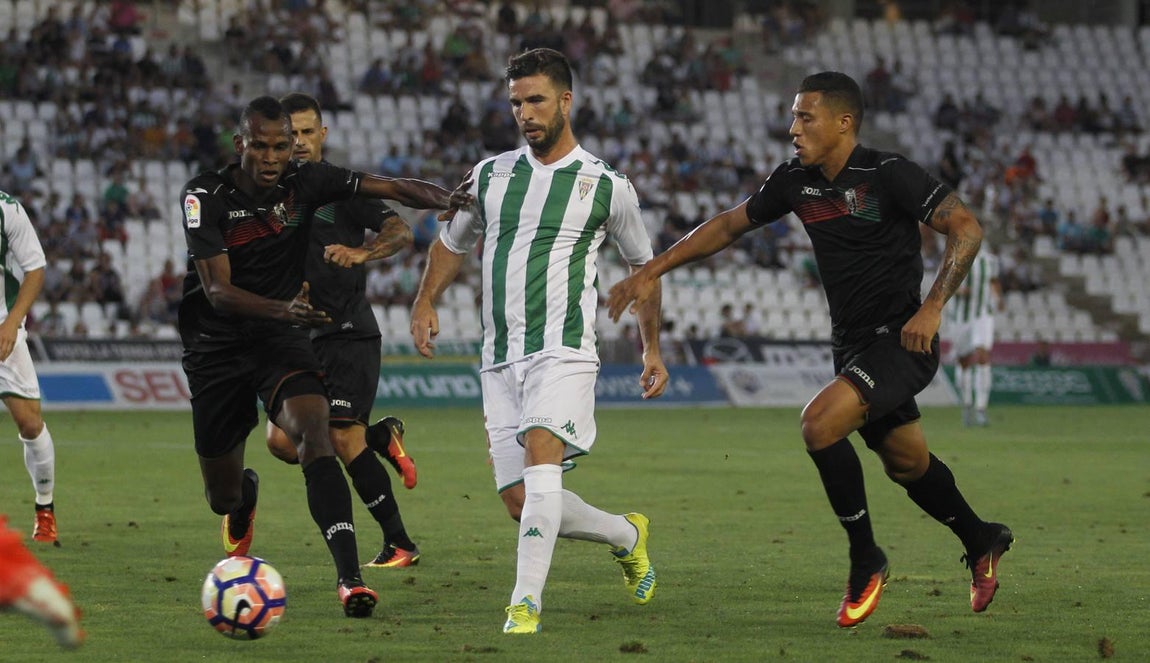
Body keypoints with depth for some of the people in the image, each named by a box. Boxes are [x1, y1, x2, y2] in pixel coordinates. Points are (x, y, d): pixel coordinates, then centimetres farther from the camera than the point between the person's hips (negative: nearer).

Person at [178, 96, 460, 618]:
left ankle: (349, 576, -37)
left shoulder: (304, 182, -7)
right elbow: (218, 291, -22)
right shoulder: (205, 196, -14)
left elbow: (393, 189, -11)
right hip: (214, 348, 0)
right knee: (223, 497, 9)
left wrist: (454, 202, -30)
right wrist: (285, 309, -39)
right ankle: (244, 495, 52)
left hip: (281, 340, 0)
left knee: (313, 436, -30)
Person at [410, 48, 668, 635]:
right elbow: (452, 243, 26)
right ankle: (627, 534, 28)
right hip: (499, 360, 5)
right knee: (520, 503, 1)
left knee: (541, 453, -30)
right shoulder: (491, 175, 12)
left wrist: (653, 350, 18)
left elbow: (644, 265, 17)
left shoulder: (606, 186, 3)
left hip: (562, 350, -5)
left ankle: (525, 603, -35)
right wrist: (425, 302, 10)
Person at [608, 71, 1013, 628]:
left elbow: (966, 228, -17)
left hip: (900, 339, -7)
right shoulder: (795, 182, 5)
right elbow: (729, 225, 15)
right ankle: (981, 542, 44)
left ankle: (865, 561, -10)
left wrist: (932, 308, -24)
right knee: (907, 463, 18)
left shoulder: (888, 176, -16)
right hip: (852, 346, 7)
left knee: (820, 423, -25)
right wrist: (651, 273, 10)